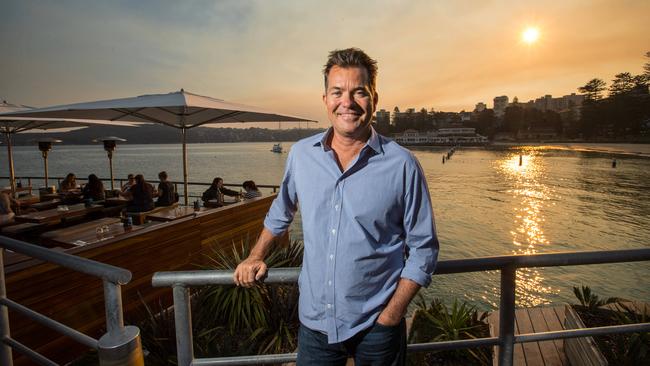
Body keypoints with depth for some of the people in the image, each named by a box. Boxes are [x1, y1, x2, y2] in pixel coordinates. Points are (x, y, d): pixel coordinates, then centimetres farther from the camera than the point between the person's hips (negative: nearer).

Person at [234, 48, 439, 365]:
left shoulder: (402, 165, -13)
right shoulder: (300, 154, -4)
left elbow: (422, 248, -6)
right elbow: (281, 210, 14)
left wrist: (391, 316, -11)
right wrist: (256, 257, 11)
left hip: (376, 326, -2)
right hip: (314, 321, 3)